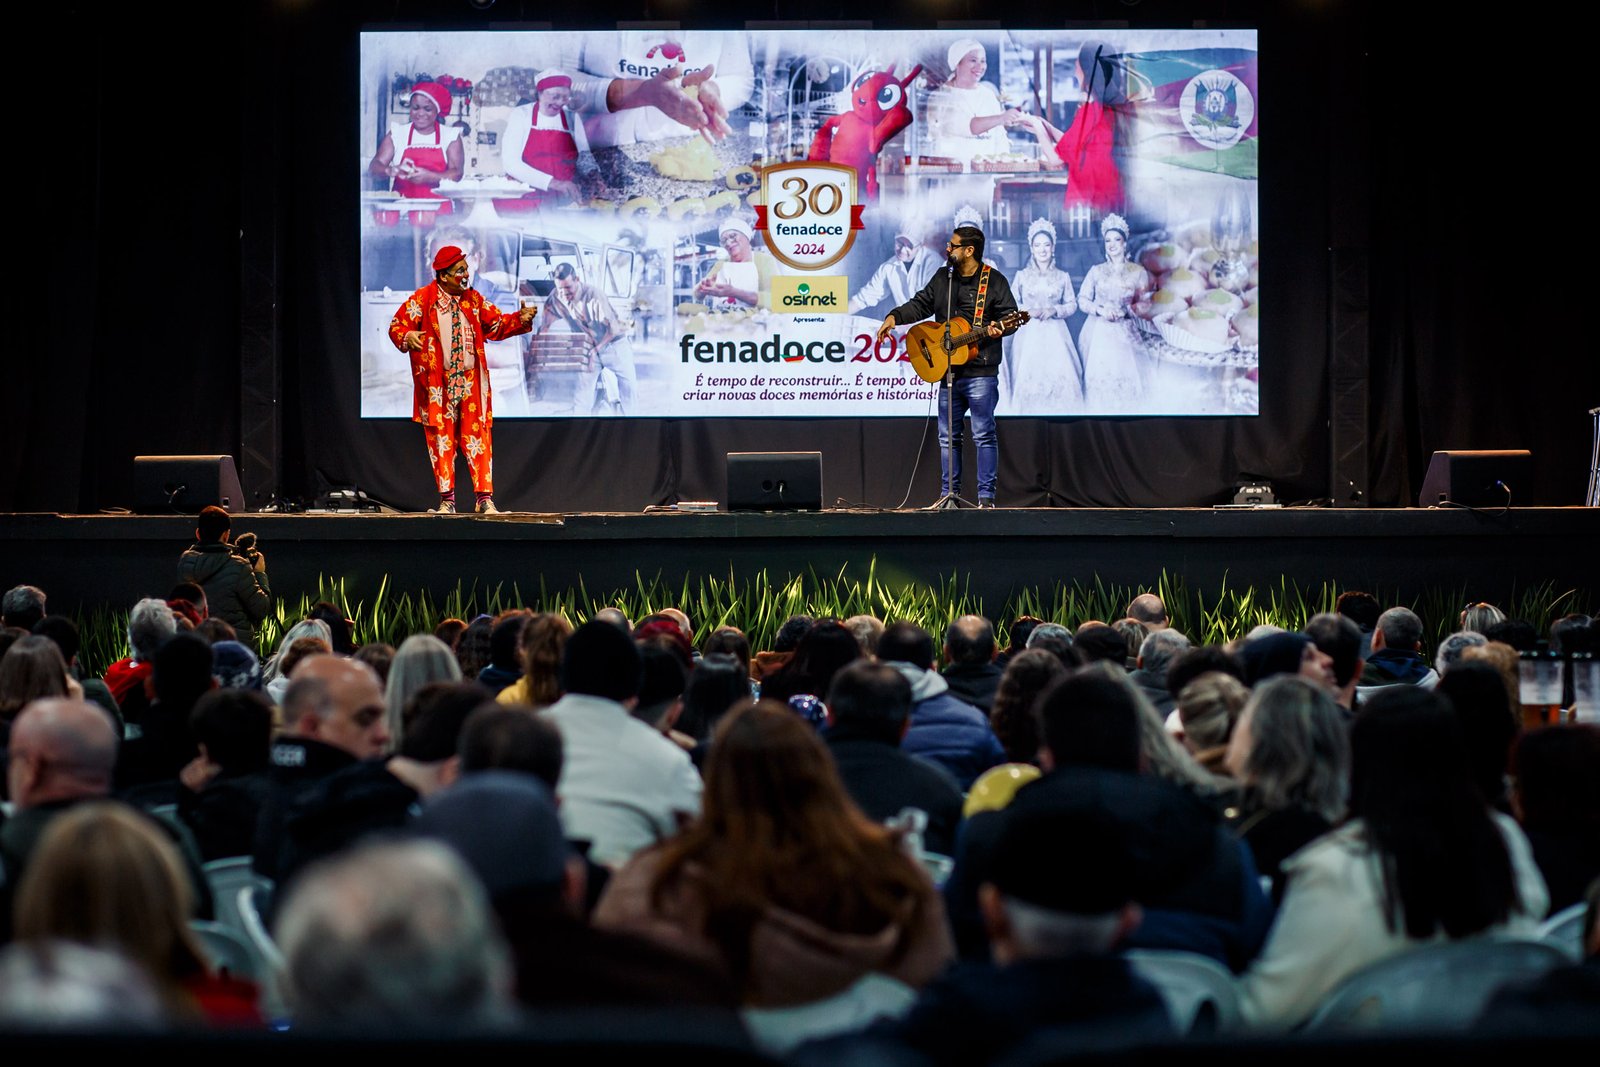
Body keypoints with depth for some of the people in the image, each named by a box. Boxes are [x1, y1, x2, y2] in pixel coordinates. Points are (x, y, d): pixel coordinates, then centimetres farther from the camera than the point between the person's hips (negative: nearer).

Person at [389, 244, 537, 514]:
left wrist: (520, 319, -1)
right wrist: (407, 337, -27)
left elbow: (496, 324, 16)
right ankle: (446, 499, 7)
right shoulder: (422, 299, -5)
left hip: (471, 382, 3)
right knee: (441, 439, 1)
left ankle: (485, 497, 2)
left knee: (477, 438, 0)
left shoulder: (474, 299, 9)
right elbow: (397, 326, -5)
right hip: (437, 385, -3)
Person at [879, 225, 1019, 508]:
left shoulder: (994, 281, -2)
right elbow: (920, 304, 18)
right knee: (947, 436, 8)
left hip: (981, 372, -6)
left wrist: (997, 328, -24)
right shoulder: (942, 279, 15)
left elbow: (1009, 314, -3)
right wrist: (895, 317, 2)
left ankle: (986, 497, -6)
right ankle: (949, 495, 15)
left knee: (983, 435, -8)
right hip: (949, 372, 6)